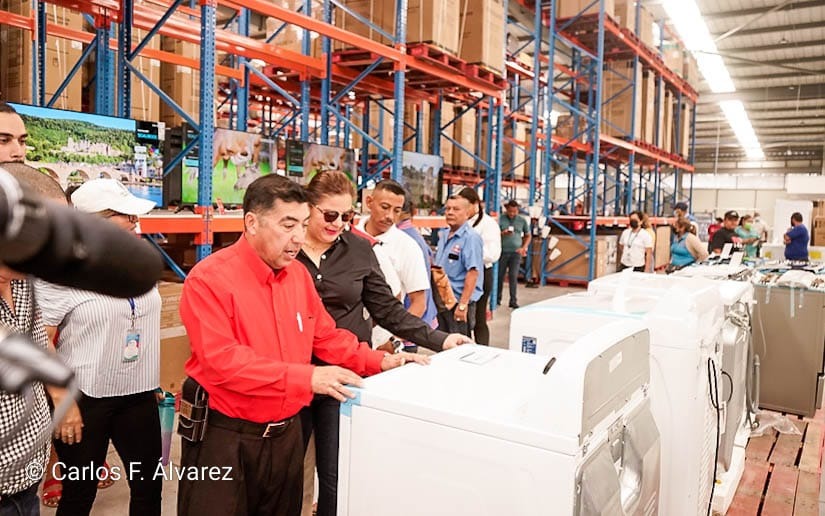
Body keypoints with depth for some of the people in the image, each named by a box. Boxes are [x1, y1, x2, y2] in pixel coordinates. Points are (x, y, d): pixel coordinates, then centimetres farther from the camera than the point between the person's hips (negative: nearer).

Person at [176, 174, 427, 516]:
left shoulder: (298, 274, 3)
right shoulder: (210, 278, -18)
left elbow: (326, 336, 10)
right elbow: (221, 361, -26)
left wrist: (378, 361, -2)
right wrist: (306, 377, -31)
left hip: (286, 433, 6)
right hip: (224, 438, -6)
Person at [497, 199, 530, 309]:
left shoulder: (522, 220, 6)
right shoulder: (501, 219, -2)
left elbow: (528, 236, 14)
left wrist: (523, 248, -1)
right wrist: (503, 233, -23)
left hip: (516, 252, 1)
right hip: (502, 251, -1)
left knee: (513, 276, -4)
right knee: (500, 275, 7)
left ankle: (513, 301, 0)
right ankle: (498, 298, 21)